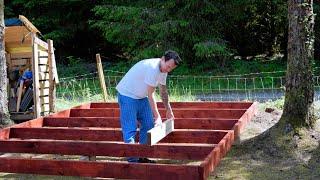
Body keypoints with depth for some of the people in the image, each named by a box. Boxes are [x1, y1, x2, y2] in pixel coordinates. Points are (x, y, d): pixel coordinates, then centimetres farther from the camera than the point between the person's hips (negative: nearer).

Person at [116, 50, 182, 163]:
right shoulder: (152, 67, -28)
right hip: (127, 95, -9)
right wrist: (157, 117, -24)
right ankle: (132, 160, -6)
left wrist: (169, 110, 23)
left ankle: (143, 157, 16)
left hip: (141, 97, 10)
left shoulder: (163, 70, 0)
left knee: (148, 125, 7)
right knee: (130, 130, -11)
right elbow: (150, 95, -27)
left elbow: (163, 91, 15)